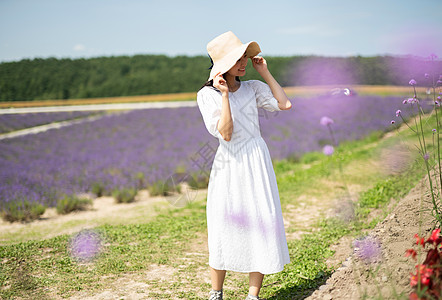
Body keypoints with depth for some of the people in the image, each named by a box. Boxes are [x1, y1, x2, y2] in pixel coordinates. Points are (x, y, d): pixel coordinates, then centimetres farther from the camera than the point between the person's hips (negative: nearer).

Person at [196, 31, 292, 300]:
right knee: (224, 228, 1)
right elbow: (225, 133, -12)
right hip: (228, 166, -2)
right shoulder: (207, 95, -3)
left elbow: (285, 105, -1)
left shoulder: (253, 88, 7)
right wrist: (225, 94, -16)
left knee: (261, 225, 0)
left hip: (257, 162, 2)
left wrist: (265, 73, 1)